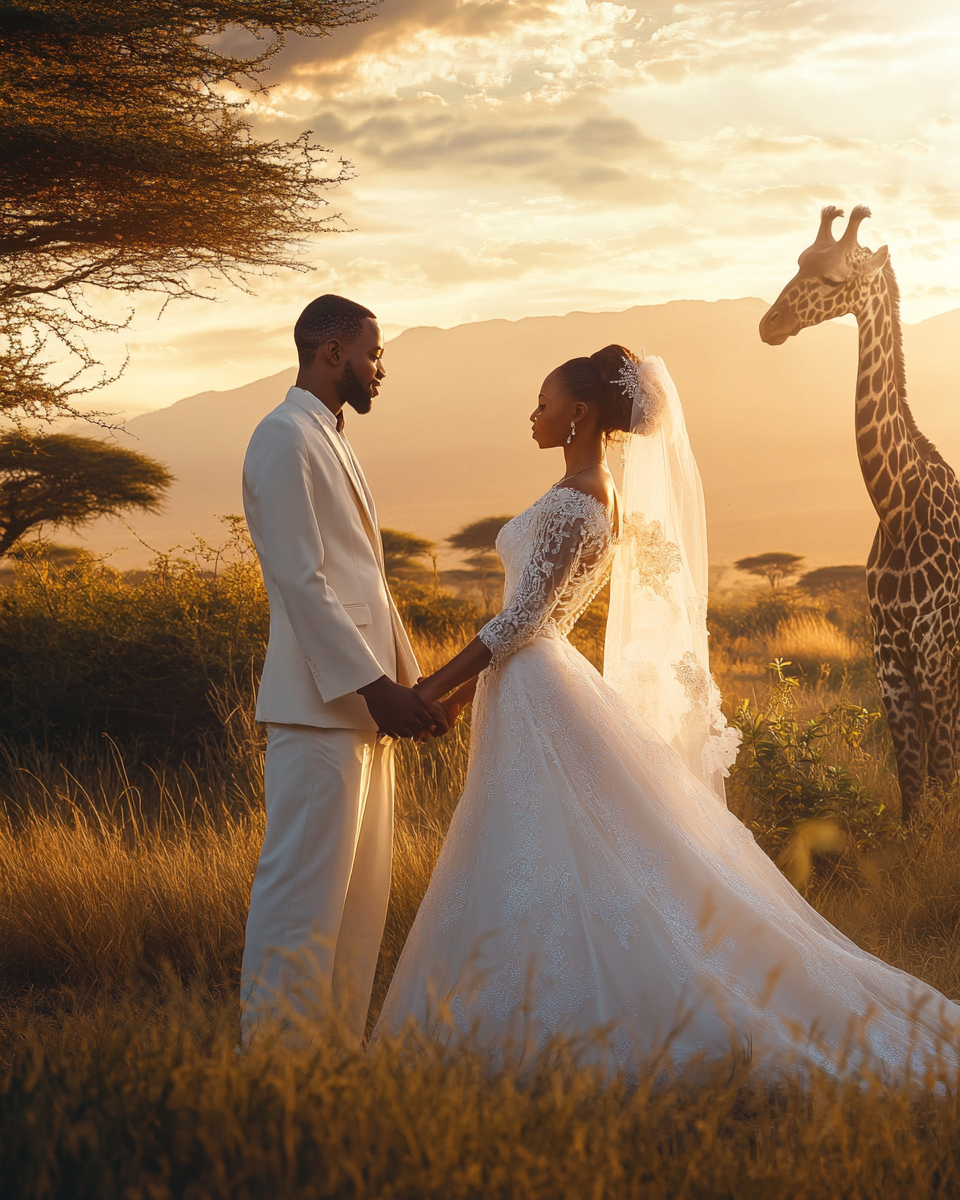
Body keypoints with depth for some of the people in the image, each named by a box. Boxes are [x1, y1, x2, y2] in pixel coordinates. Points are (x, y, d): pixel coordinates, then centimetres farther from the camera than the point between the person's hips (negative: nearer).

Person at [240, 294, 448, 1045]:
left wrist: (408, 683, 17)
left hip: (361, 704, 10)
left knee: (360, 898, 10)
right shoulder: (286, 437, -8)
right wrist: (374, 687, -19)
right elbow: (301, 580, -17)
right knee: (304, 893, -9)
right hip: (319, 707, -10)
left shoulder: (333, 442, 22)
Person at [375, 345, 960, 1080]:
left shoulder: (574, 504, -16)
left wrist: (435, 688, -14)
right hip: (535, 688, 10)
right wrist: (468, 684, 21)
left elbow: (521, 619, -18)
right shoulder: (601, 496, 13)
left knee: (549, 877, -6)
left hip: (536, 694, -10)